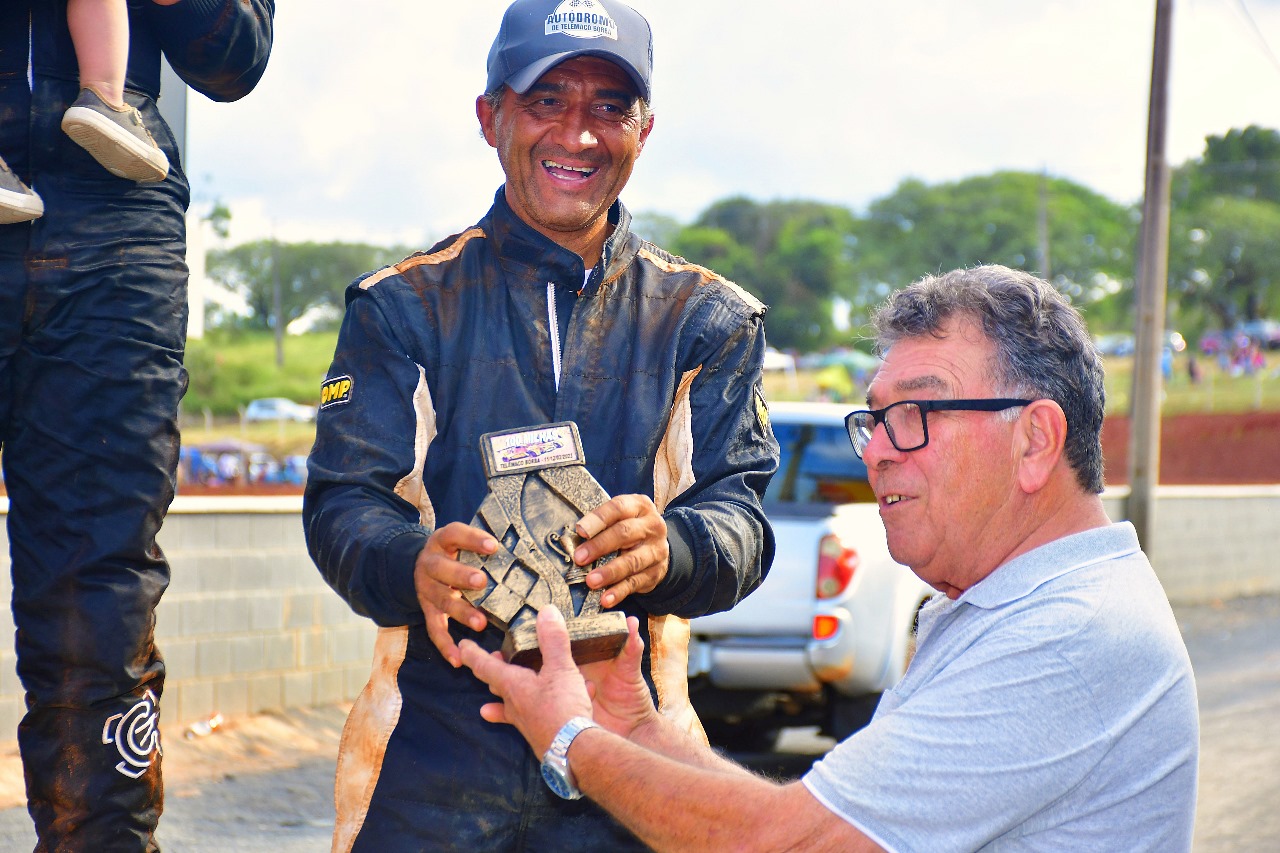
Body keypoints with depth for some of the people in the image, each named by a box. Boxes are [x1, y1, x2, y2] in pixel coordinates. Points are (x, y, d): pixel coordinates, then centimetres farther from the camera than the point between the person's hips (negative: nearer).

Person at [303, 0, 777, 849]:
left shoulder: (709, 321, 11)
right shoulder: (405, 306, 8)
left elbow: (739, 516, 0)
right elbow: (343, 504, -1)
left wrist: (665, 550, -25)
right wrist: (415, 565, -26)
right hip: (434, 747, -1)